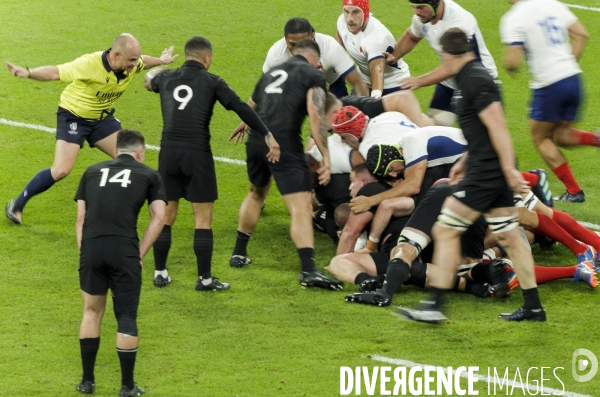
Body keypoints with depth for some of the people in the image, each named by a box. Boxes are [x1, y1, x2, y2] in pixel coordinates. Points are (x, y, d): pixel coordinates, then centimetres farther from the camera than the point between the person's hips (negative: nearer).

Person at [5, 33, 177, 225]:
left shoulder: (132, 64, -13)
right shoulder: (89, 65, -33)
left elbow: (142, 62, 12)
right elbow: (55, 72, -31)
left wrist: (161, 61, 30)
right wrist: (28, 73, -46)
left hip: (102, 118, 7)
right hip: (74, 116, -7)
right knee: (61, 170, -17)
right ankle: (17, 205, 0)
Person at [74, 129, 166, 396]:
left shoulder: (92, 172, 22)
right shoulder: (149, 175, 15)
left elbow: (81, 217, 14)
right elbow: (159, 218, 5)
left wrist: (83, 252, 14)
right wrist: (140, 254, 7)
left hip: (91, 247, 3)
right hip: (124, 250, -2)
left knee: (92, 311, 21)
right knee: (126, 317, 9)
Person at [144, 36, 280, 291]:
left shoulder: (166, 78, 12)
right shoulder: (211, 82, 1)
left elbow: (149, 81, 37)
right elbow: (241, 108, -7)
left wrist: (152, 73, 61)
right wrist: (267, 135, -5)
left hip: (168, 152, 4)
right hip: (197, 153, -4)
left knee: (166, 216, 14)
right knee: (203, 219, 2)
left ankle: (160, 273, 19)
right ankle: (204, 279, 3)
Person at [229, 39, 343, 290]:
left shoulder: (271, 73, 25)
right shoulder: (313, 75, 7)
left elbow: (251, 110, 38)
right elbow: (315, 115, -8)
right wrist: (326, 157, -10)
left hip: (256, 140, 6)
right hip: (284, 141, -6)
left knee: (256, 194, 32)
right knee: (301, 208, -10)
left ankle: (239, 253, 39)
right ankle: (308, 270, -22)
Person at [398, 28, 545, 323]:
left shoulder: (475, 81, -15)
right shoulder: (471, 77, 15)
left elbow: (497, 127, -20)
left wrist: (509, 170, -21)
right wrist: (465, 161, 31)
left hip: (488, 171, -10)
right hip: (490, 170, 10)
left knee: (445, 230, -7)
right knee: (509, 236, 13)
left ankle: (435, 305, -7)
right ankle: (533, 307, 17)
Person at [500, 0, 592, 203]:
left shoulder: (513, 19, -12)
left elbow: (512, 63, -17)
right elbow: (581, 34, 7)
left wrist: (508, 59, 6)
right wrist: (569, 62, 15)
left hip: (549, 85, -7)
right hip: (573, 78, 7)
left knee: (540, 137, 14)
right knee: (560, 134, 22)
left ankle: (573, 191, 10)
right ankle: (594, 139, -7)